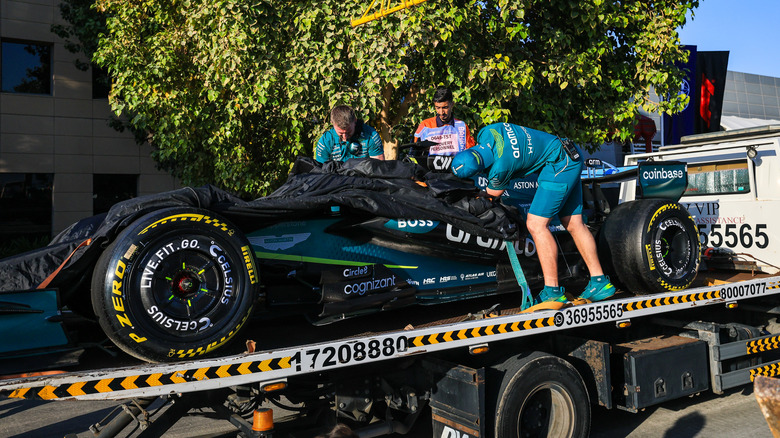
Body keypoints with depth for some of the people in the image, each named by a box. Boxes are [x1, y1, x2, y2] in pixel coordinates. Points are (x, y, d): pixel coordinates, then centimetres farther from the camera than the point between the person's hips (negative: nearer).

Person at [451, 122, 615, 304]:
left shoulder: (500, 168, -28)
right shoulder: (486, 133, -8)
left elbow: (494, 193, -5)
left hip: (558, 165, -10)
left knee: (536, 224, -12)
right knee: (574, 224, 10)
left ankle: (553, 292, -9)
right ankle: (600, 282, 15)